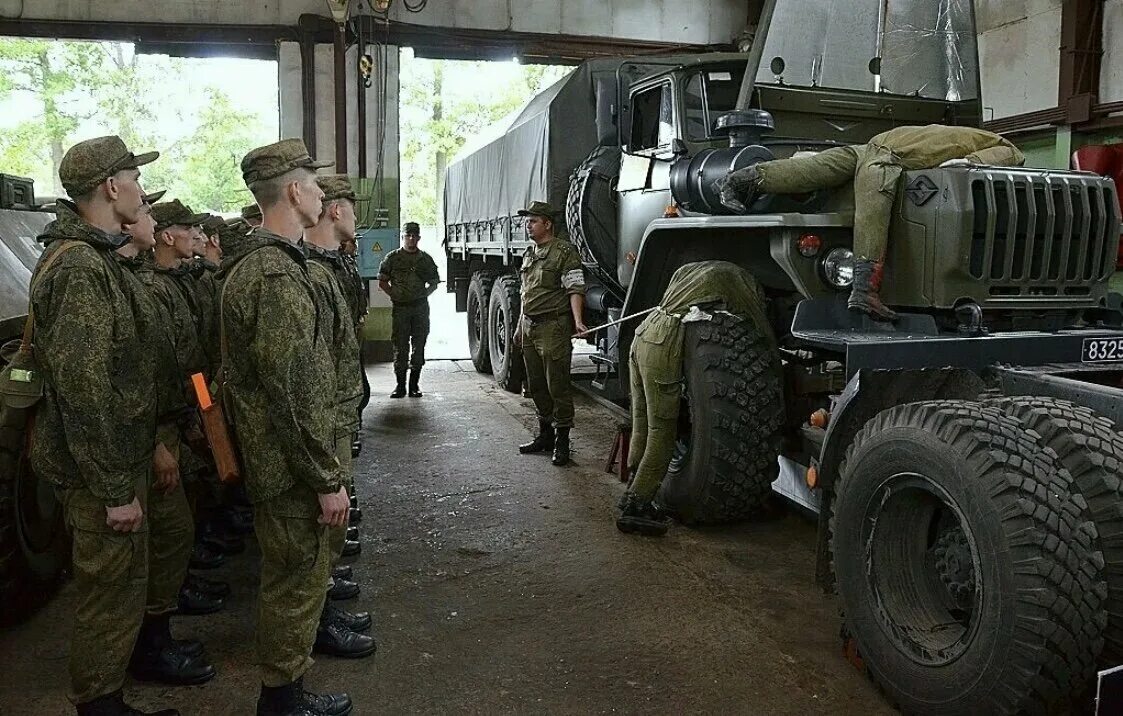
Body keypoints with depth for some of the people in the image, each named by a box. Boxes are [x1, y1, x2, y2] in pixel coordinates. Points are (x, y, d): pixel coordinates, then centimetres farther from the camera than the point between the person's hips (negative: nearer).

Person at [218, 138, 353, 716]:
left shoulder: (250, 263, 12)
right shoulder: (278, 274, -23)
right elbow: (292, 393, -26)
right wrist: (326, 480, -19)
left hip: (269, 457, 11)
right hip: (292, 467, -11)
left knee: (294, 575, 22)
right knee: (297, 581, 5)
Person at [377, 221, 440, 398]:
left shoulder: (426, 259, 9)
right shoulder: (392, 258, 3)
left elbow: (434, 282, 16)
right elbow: (382, 282, 6)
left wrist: (424, 294, 0)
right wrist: (394, 295, -6)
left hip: (421, 307, 2)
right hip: (400, 308, -2)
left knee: (419, 347, 4)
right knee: (400, 347, -1)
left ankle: (414, 384, 12)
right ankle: (400, 385, 4)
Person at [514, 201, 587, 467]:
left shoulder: (565, 251, -8)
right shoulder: (529, 254, 17)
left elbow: (575, 289, -15)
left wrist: (577, 320, -27)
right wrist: (520, 326, 24)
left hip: (553, 328, -8)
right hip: (530, 329, 9)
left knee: (558, 386, -4)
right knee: (536, 385, 14)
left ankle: (562, 441, 5)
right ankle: (545, 435, 27)